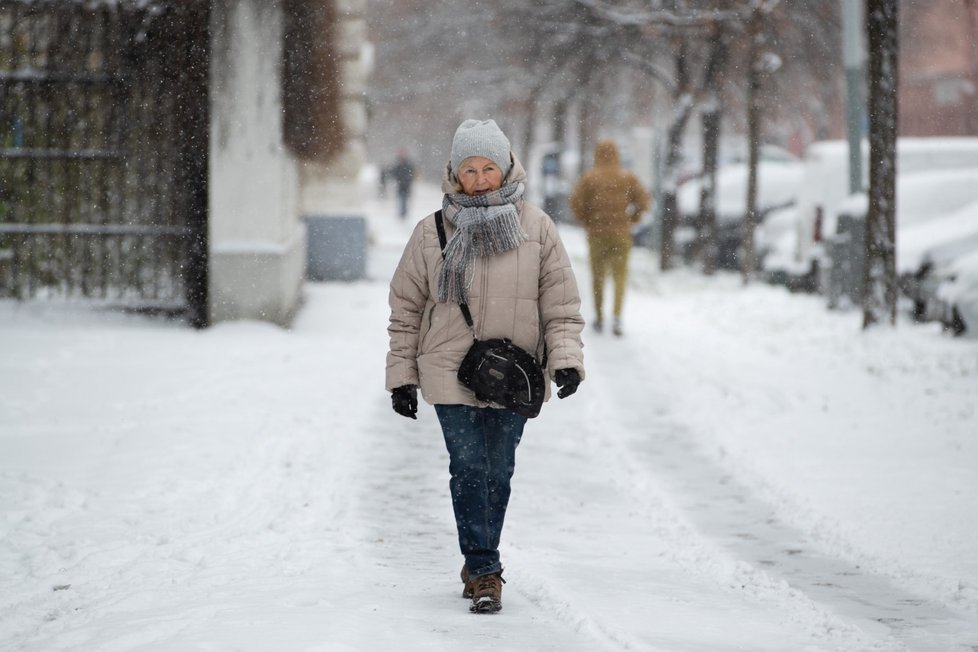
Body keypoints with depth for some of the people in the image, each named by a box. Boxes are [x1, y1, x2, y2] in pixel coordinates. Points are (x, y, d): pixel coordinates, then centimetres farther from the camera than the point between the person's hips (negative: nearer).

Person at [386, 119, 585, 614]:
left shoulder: (537, 228, 1)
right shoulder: (432, 233, 0)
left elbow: (561, 305, 2)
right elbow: (405, 309, 7)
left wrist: (566, 359, -12)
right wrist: (401, 376, 5)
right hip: (450, 374, -1)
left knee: (498, 475, 9)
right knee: (469, 470, -9)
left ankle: (479, 565, 24)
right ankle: (484, 572, -6)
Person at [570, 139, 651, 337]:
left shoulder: (589, 177, -4)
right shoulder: (627, 177, -1)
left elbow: (576, 203, -11)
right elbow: (643, 200, -4)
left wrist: (587, 222, 4)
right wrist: (631, 220, 9)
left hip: (597, 232, 0)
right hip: (621, 232, 0)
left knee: (598, 275, 12)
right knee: (620, 274, 2)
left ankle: (599, 318, 19)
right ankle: (617, 315, -17)